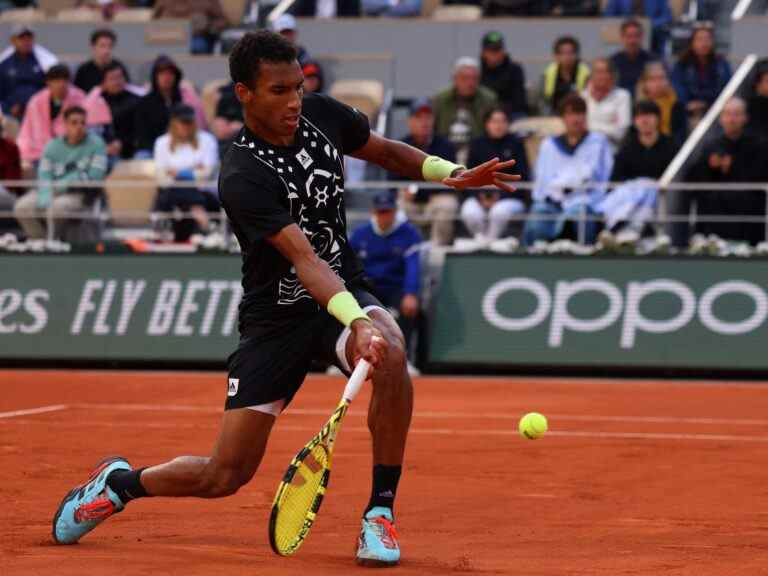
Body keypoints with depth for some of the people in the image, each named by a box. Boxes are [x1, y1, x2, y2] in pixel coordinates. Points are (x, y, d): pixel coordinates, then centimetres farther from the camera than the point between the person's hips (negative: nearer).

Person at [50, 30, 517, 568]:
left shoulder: (322, 114, -5)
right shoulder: (242, 177, -24)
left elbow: (387, 151, 15)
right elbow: (303, 258, -35)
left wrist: (451, 172, -2)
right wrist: (357, 321, -48)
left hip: (345, 291, 4)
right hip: (276, 316, -4)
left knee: (391, 354, -34)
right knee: (226, 475, -1)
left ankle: (381, 512, -18)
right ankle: (120, 483, 31)